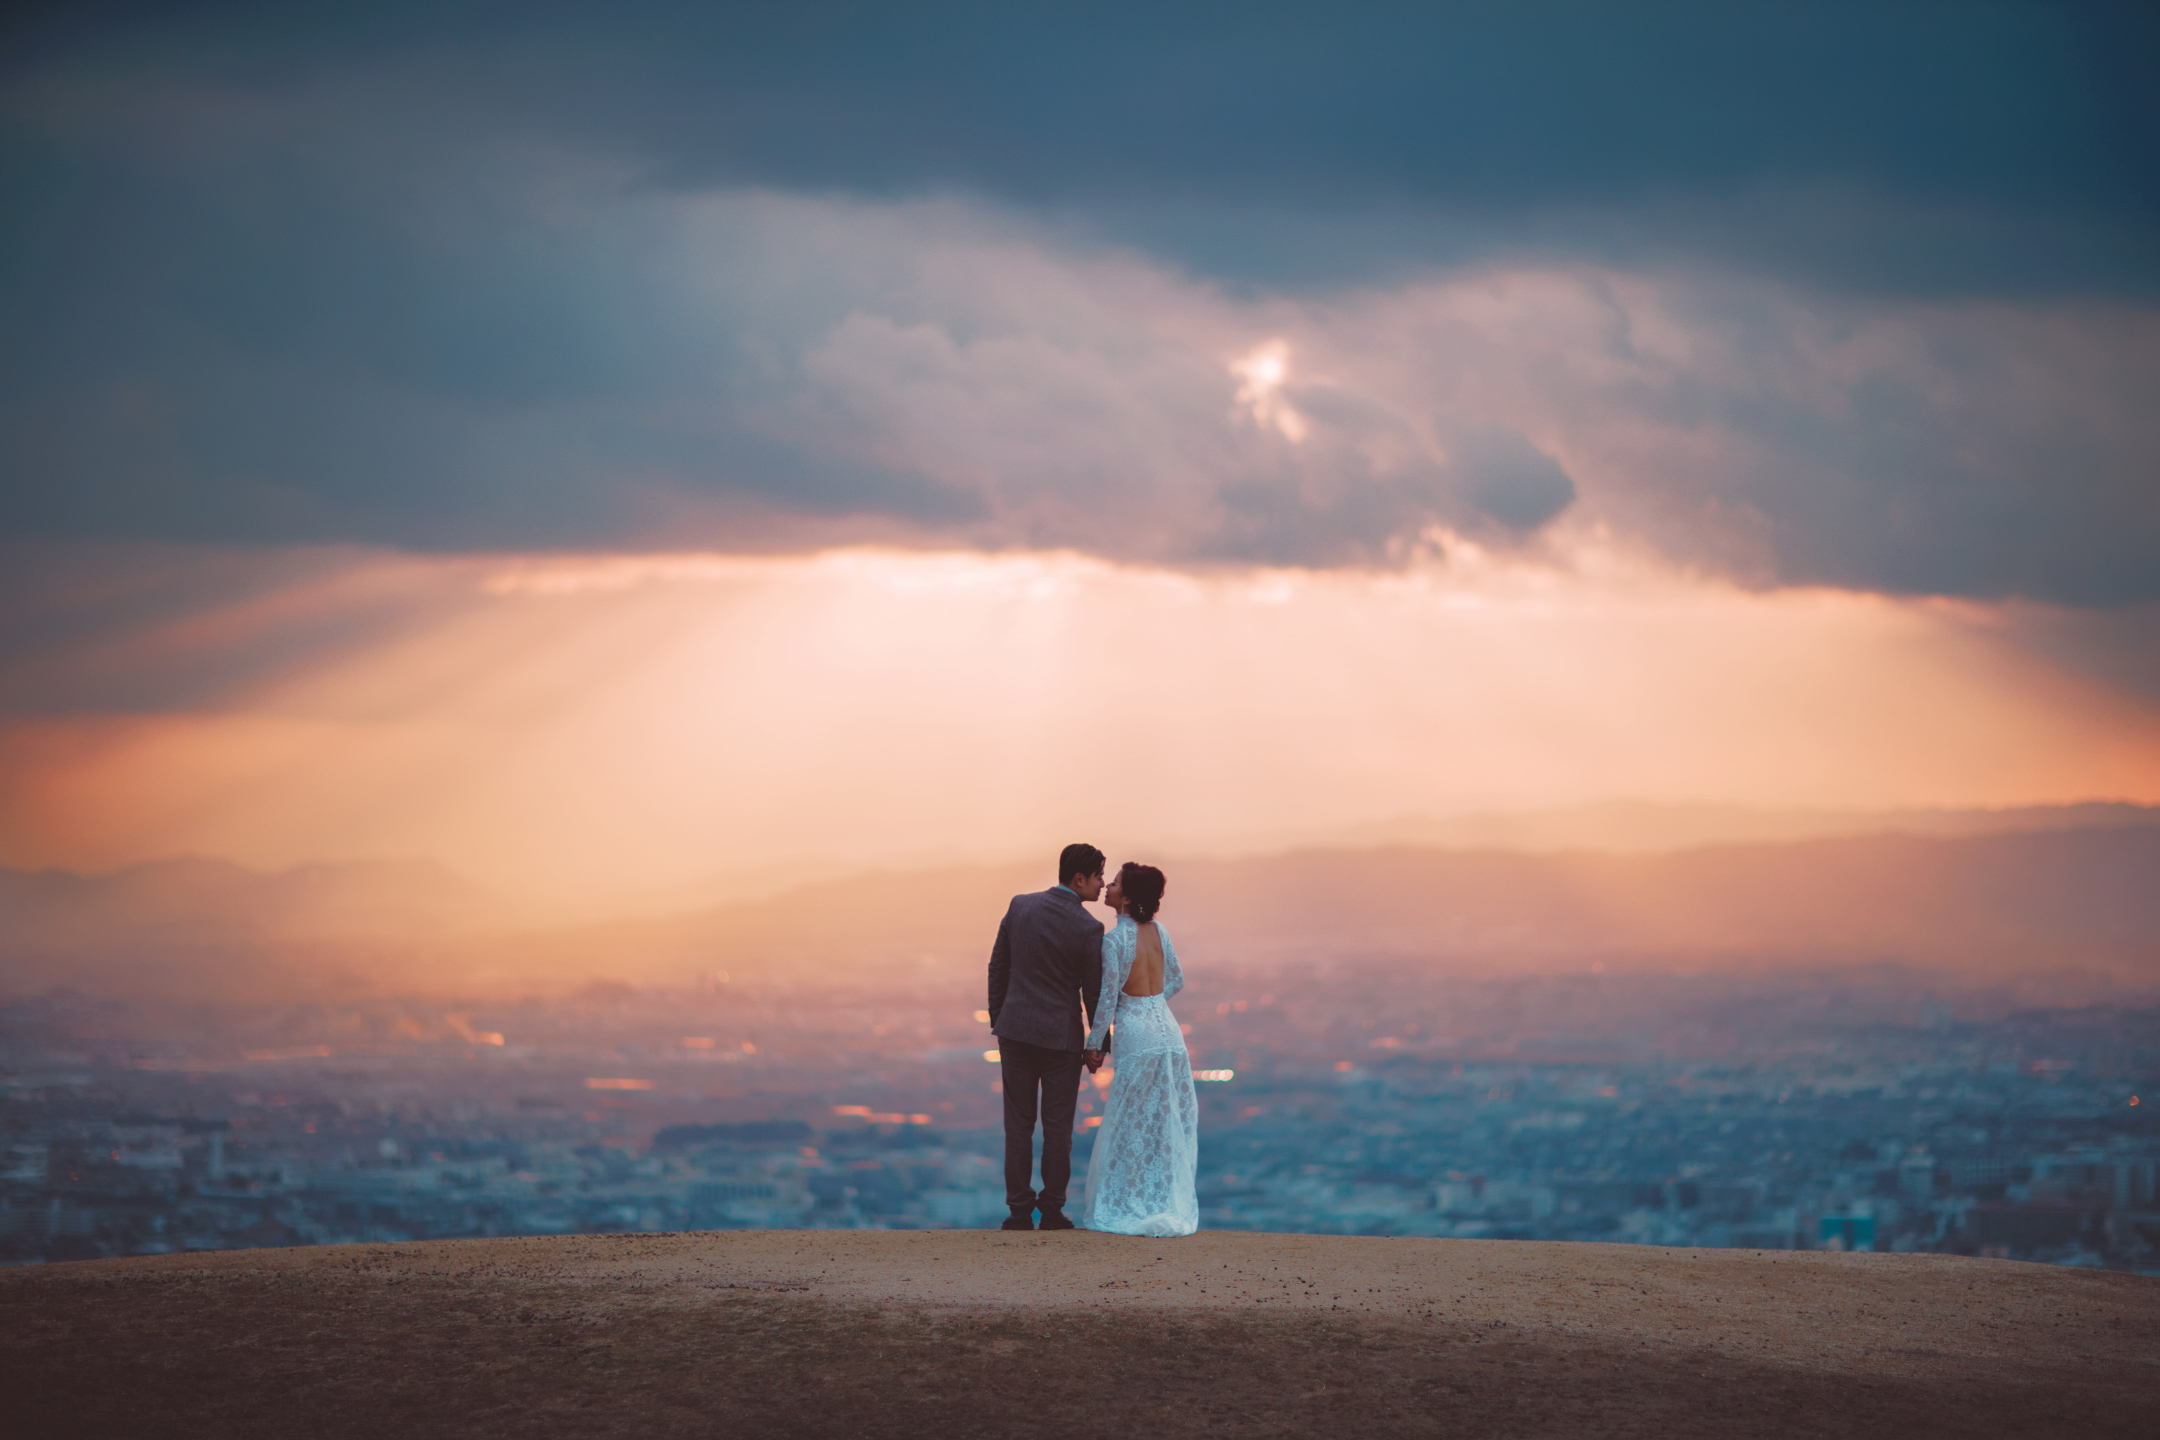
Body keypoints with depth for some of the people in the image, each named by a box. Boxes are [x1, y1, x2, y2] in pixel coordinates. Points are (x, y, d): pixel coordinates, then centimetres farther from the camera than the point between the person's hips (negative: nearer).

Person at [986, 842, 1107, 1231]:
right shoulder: (1089, 929, -13)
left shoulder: (1020, 906, -2)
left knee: (1019, 1123, 7)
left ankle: (1020, 1211, 5)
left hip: (1016, 1028, 3)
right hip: (1062, 1035, -3)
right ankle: (1052, 1210, 8)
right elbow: (1095, 992, -6)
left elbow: (998, 967, 5)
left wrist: (997, 1020, 16)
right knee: (1057, 1125, 7)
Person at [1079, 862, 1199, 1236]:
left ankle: (1130, 1209, 8)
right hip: (1168, 1031, 6)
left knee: (1132, 1127, 4)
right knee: (1170, 1126, 12)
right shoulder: (1158, 930, 4)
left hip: (1137, 1036, -6)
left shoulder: (1114, 940, -14)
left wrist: (1095, 1044, -2)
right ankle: (1172, 1208, 17)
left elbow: (1108, 998, -12)